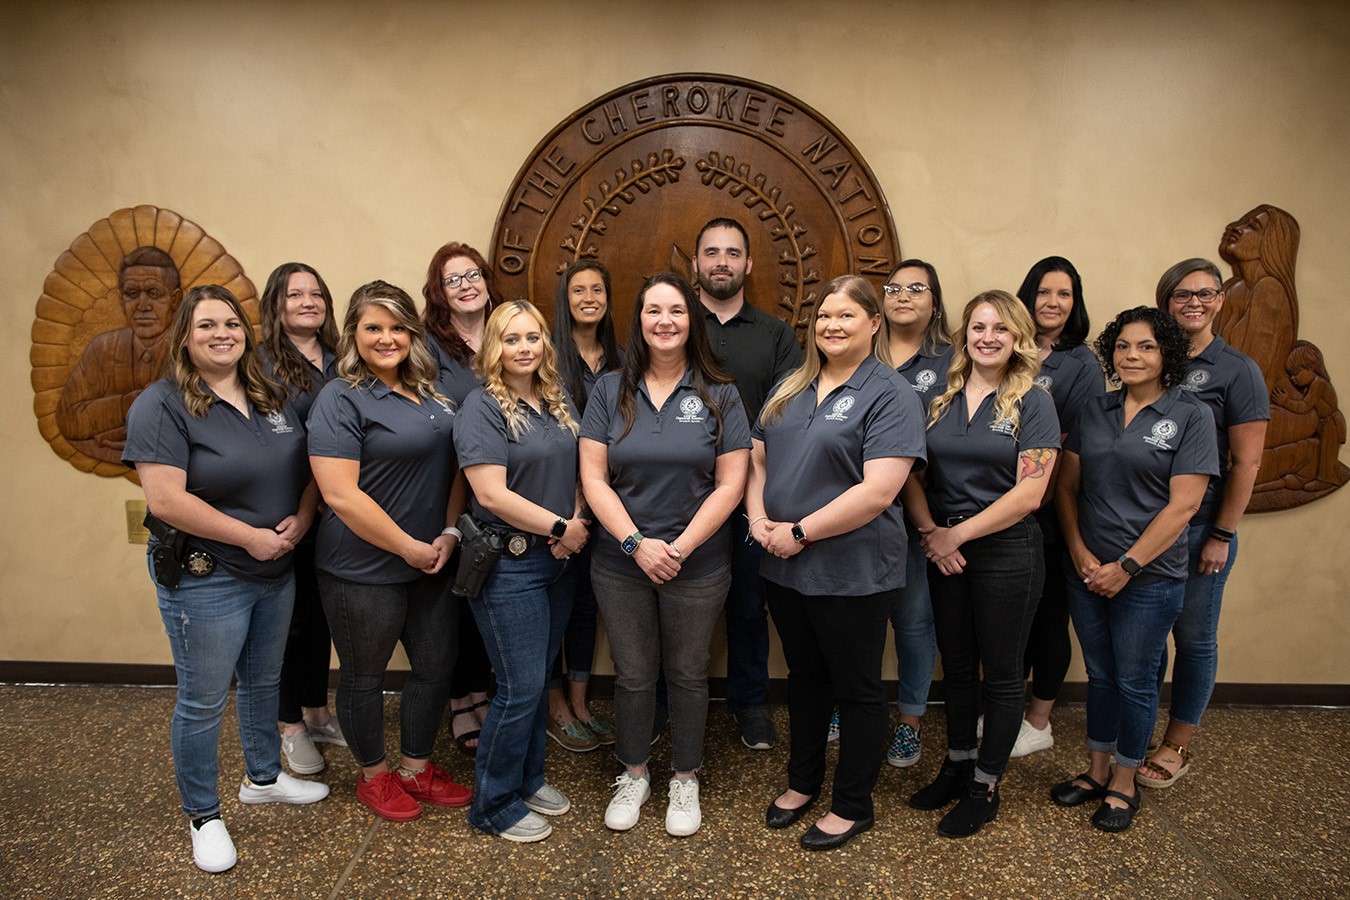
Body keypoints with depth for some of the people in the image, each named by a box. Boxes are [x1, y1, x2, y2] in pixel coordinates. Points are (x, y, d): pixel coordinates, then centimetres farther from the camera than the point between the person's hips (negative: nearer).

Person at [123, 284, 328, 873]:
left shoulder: (270, 399, 5)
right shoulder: (162, 405, -14)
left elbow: (306, 467, 10)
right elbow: (165, 499, -22)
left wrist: (301, 518, -10)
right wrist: (250, 536, -21)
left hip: (277, 572, 6)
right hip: (203, 578, -6)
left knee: (263, 682, 22)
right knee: (203, 702, 8)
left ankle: (263, 777, 43)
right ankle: (203, 815, 28)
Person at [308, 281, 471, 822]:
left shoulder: (429, 394, 7)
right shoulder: (341, 400, -13)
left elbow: (455, 466, 11)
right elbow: (340, 495, -20)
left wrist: (449, 533, -3)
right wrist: (409, 547, -16)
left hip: (431, 565, 7)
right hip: (365, 571, -7)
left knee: (437, 668, 16)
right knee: (365, 676, 13)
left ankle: (416, 770, 37)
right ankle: (373, 777, 36)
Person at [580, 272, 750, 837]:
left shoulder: (719, 397, -3)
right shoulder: (610, 391, 0)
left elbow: (730, 484, -6)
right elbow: (593, 478, -4)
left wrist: (681, 547, -14)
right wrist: (636, 543, -14)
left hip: (698, 567, -1)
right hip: (621, 564, 1)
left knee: (687, 674, 14)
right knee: (632, 675, 14)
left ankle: (685, 780, 35)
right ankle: (634, 775, 37)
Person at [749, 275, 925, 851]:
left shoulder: (889, 396, -11)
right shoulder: (790, 388, 10)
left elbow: (878, 490, -21)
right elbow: (758, 459, 13)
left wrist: (800, 532, -19)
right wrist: (758, 517, -5)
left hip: (852, 575, -6)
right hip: (783, 568, 6)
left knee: (856, 689, 10)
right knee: (804, 676, 21)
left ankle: (853, 806, 29)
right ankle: (804, 782, 40)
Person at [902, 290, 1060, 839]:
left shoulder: (1032, 403, -7)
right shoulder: (941, 398, 5)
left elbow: (1028, 493, -15)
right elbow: (910, 472, 2)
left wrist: (959, 533, -14)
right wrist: (930, 531, -11)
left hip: (1007, 551, -4)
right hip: (944, 550, 4)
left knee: (1001, 673, 9)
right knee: (956, 665, 17)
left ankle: (985, 787, 25)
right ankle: (958, 763, 35)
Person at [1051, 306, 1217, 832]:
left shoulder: (1190, 417, -6)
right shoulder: (1093, 412, 6)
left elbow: (1182, 504, -12)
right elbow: (1067, 486, 6)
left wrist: (1127, 565, -14)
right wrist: (1080, 553, -6)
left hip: (1149, 577, -4)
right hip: (1088, 572, 4)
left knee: (1135, 681, 8)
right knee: (1099, 675, 15)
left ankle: (1124, 783, 26)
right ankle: (1096, 771, 31)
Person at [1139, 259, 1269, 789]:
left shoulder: (1237, 371, -5)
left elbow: (1246, 462, -8)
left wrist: (1222, 535, -11)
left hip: (1200, 527, -3)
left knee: (1194, 638, 9)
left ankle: (1177, 746, 24)